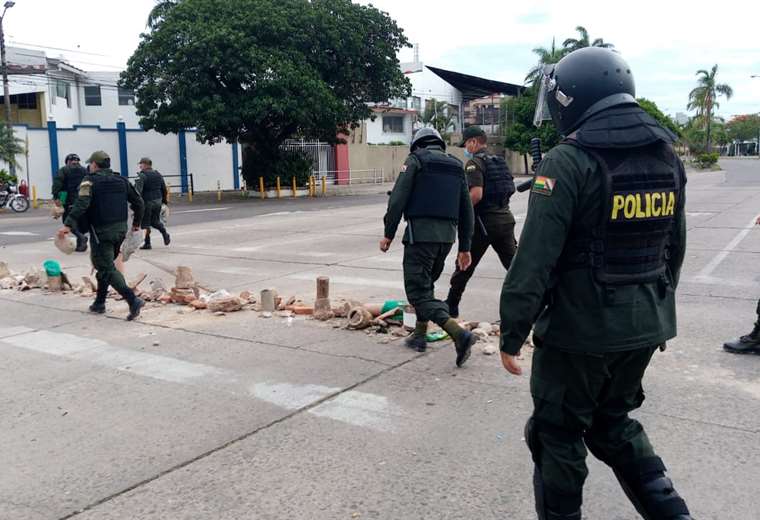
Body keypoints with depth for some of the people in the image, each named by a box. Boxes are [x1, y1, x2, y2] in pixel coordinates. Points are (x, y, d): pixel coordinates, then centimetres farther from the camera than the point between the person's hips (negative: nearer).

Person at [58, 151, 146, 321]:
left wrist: (68, 225, -28)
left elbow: (81, 204, -23)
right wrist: (136, 222, 26)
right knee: (105, 266, 20)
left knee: (108, 269, -6)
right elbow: (138, 202, 12)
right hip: (120, 230, 7)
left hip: (101, 232, -6)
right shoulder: (121, 180, 10)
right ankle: (99, 303, 26)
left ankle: (133, 300, -21)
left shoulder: (90, 181, -7)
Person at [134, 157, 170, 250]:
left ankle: (147, 243, 6)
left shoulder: (142, 175, -13)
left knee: (145, 223, 3)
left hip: (147, 202, -7)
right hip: (158, 201, 7)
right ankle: (165, 235, 7)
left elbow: (138, 189, -24)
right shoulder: (158, 174, 9)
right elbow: (164, 189, 16)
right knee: (155, 221, 21)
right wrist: (164, 200, 26)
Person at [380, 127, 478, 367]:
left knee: (418, 291, -6)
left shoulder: (416, 160, 2)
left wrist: (388, 234, -3)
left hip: (420, 233, -7)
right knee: (426, 284, 23)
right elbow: (466, 210, 18)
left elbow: (398, 198, -9)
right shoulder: (456, 166, 19)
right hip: (447, 235, 7)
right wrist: (465, 247, 22)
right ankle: (419, 335, 27)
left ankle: (459, 333, -22)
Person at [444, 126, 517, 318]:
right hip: (505, 219, 7)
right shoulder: (499, 161, 16)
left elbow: (476, 194, -22)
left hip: (484, 222, -7)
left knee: (465, 266, 7)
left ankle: (451, 307, 18)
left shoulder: (475, 163, -10)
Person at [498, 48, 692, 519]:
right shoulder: (668, 157, 5)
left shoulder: (569, 163, -17)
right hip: (646, 326, 7)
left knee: (557, 434, 12)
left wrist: (511, 335, -11)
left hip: (580, 328, -7)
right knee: (611, 421, 26)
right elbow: (674, 250, 13)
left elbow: (535, 261, -20)